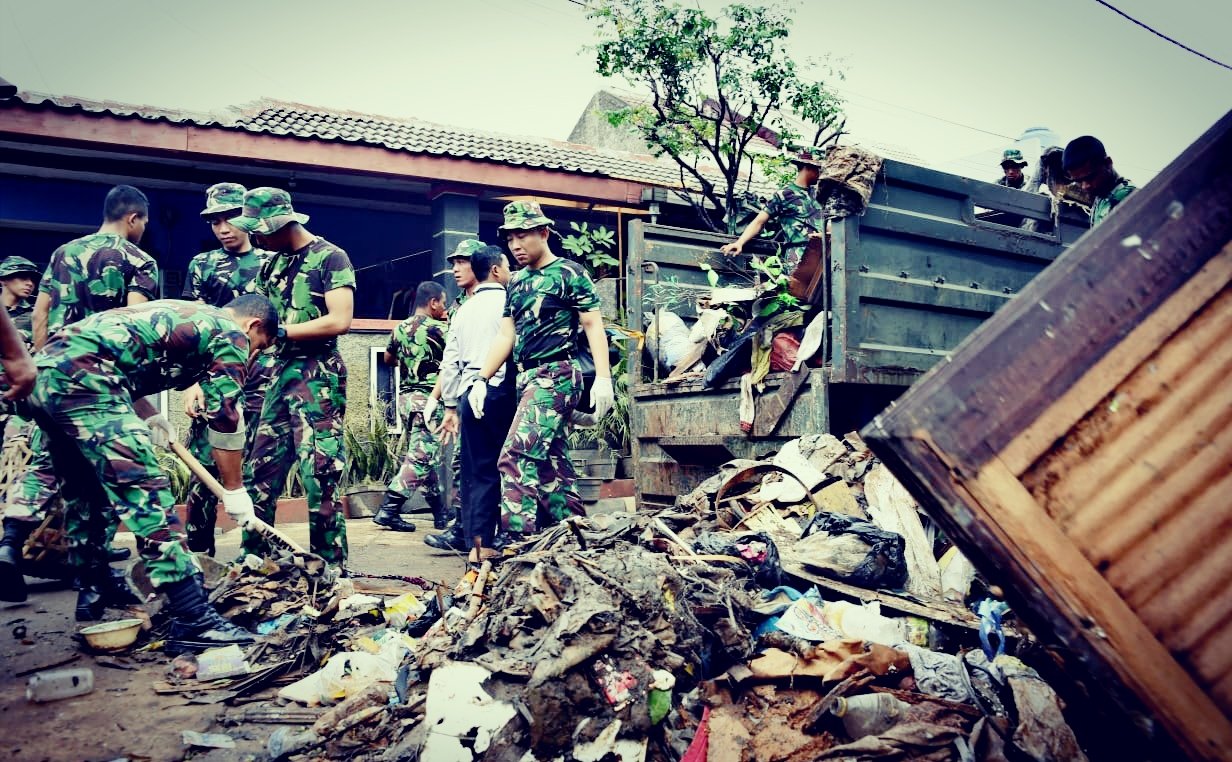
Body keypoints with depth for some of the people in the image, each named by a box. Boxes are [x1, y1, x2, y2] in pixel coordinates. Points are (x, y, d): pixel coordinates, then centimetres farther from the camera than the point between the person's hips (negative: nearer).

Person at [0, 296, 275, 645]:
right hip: (79, 375, -10)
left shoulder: (180, 316, 30)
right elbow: (226, 420, 6)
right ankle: (192, 616, -12)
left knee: (90, 490, 24)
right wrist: (235, 490, 14)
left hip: (44, 370, 10)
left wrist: (151, 420, 24)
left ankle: (94, 586, 37)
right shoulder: (230, 334, 6)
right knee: (145, 490, -11)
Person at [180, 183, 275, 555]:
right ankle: (198, 552, 7)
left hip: (263, 378, 0)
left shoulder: (272, 263, 11)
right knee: (206, 465, -3)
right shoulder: (202, 265, 11)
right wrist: (192, 382, -5)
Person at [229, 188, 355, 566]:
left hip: (318, 377, -8)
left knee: (319, 479, -7)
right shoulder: (273, 265, 16)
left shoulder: (330, 258, -6)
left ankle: (331, 571, 1)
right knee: (261, 476, 10)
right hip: (280, 374, 8)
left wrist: (280, 331, -15)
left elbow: (340, 321, -16)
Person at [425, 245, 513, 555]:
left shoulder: (463, 310, 17)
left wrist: (451, 406, 21)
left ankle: (470, 535, 11)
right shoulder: (509, 302, -1)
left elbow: (450, 362, 16)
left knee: (477, 470, 9)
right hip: (501, 391, -5)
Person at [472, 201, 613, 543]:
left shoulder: (568, 274, -3)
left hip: (556, 375, -8)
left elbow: (593, 325, -8)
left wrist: (603, 377, -18)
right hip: (528, 379, 8)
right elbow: (506, 336, 19)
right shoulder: (517, 283, 18)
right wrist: (482, 379, 11)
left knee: (516, 456, -19)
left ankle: (517, 539, -20)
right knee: (551, 462, 8)